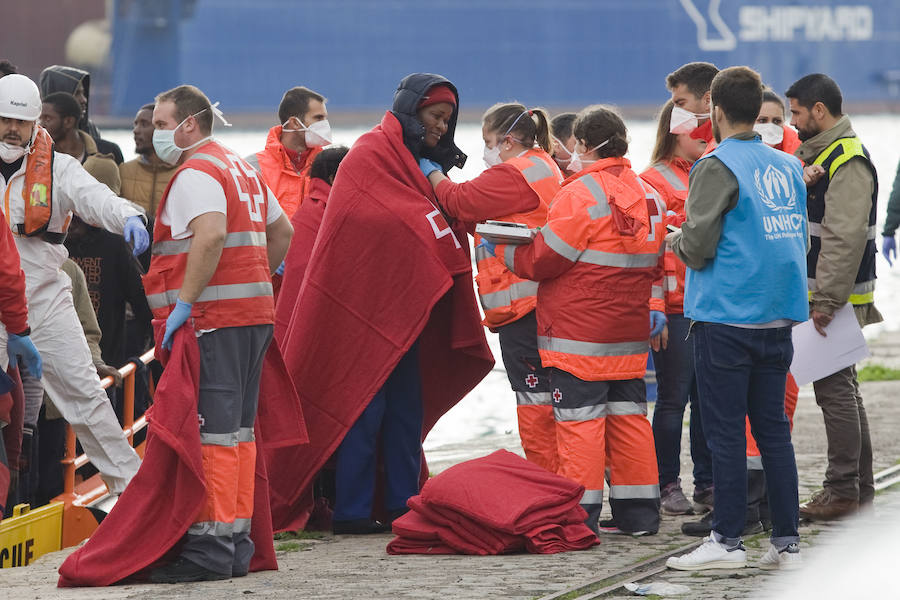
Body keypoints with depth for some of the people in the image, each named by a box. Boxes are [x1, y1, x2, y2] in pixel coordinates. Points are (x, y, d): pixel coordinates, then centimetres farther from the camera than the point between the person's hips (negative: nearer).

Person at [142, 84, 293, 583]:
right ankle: (237, 541, 14)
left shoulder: (196, 173, -10)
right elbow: (282, 231, 29)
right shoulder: (239, 168, 22)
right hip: (253, 315, 10)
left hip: (214, 317, -10)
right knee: (238, 429, 11)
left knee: (212, 431, -11)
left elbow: (211, 235, -26)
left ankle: (210, 546, -14)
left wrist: (184, 301, -24)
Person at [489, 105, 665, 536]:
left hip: (580, 335, -8)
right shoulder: (647, 196, 11)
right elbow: (654, 265, 19)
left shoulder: (580, 194, -13)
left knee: (579, 420, -5)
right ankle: (637, 512, 14)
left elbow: (542, 260, -9)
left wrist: (502, 249, 6)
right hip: (630, 335, 8)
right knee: (627, 415, 12)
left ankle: (580, 514, -5)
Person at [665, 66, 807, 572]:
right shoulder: (789, 166, 9)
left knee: (726, 432, -1)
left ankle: (728, 541, 0)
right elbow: (801, 238, 14)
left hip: (726, 317, -6)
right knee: (773, 429, 9)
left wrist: (676, 242, 7)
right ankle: (787, 542, 8)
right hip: (779, 317, 6)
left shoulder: (718, 166, -11)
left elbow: (697, 246, -14)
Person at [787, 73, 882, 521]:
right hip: (822, 294, 10)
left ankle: (843, 492, -4)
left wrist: (827, 300, -26)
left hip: (839, 297, -10)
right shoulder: (816, 155, 16)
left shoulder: (848, 162, -17)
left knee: (835, 388, -7)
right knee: (841, 388, 14)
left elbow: (845, 238, -24)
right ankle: (860, 490, 20)